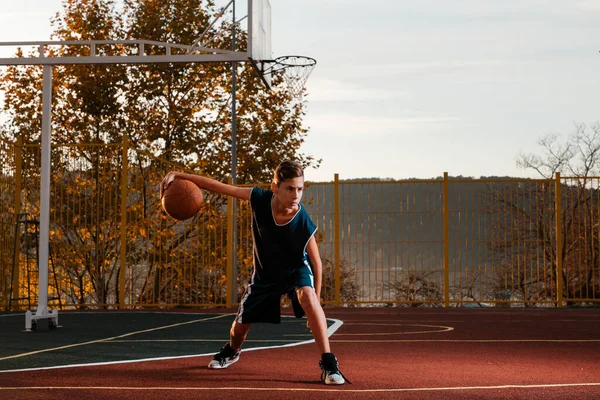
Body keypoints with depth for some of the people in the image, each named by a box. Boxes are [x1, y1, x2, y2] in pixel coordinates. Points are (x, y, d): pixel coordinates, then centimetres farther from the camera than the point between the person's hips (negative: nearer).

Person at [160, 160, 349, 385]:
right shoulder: (260, 199, -31)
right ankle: (232, 351, 53)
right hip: (264, 273, 3)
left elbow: (316, 262, -19)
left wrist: (315, 303, -16)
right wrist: (179, 176, -30)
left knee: (307, 295, -37)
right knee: (240, 326, 14)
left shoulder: (304, 225, -34)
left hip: (296, 269, -3)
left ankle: (328, 364, -32)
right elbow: (218, 187, -24)